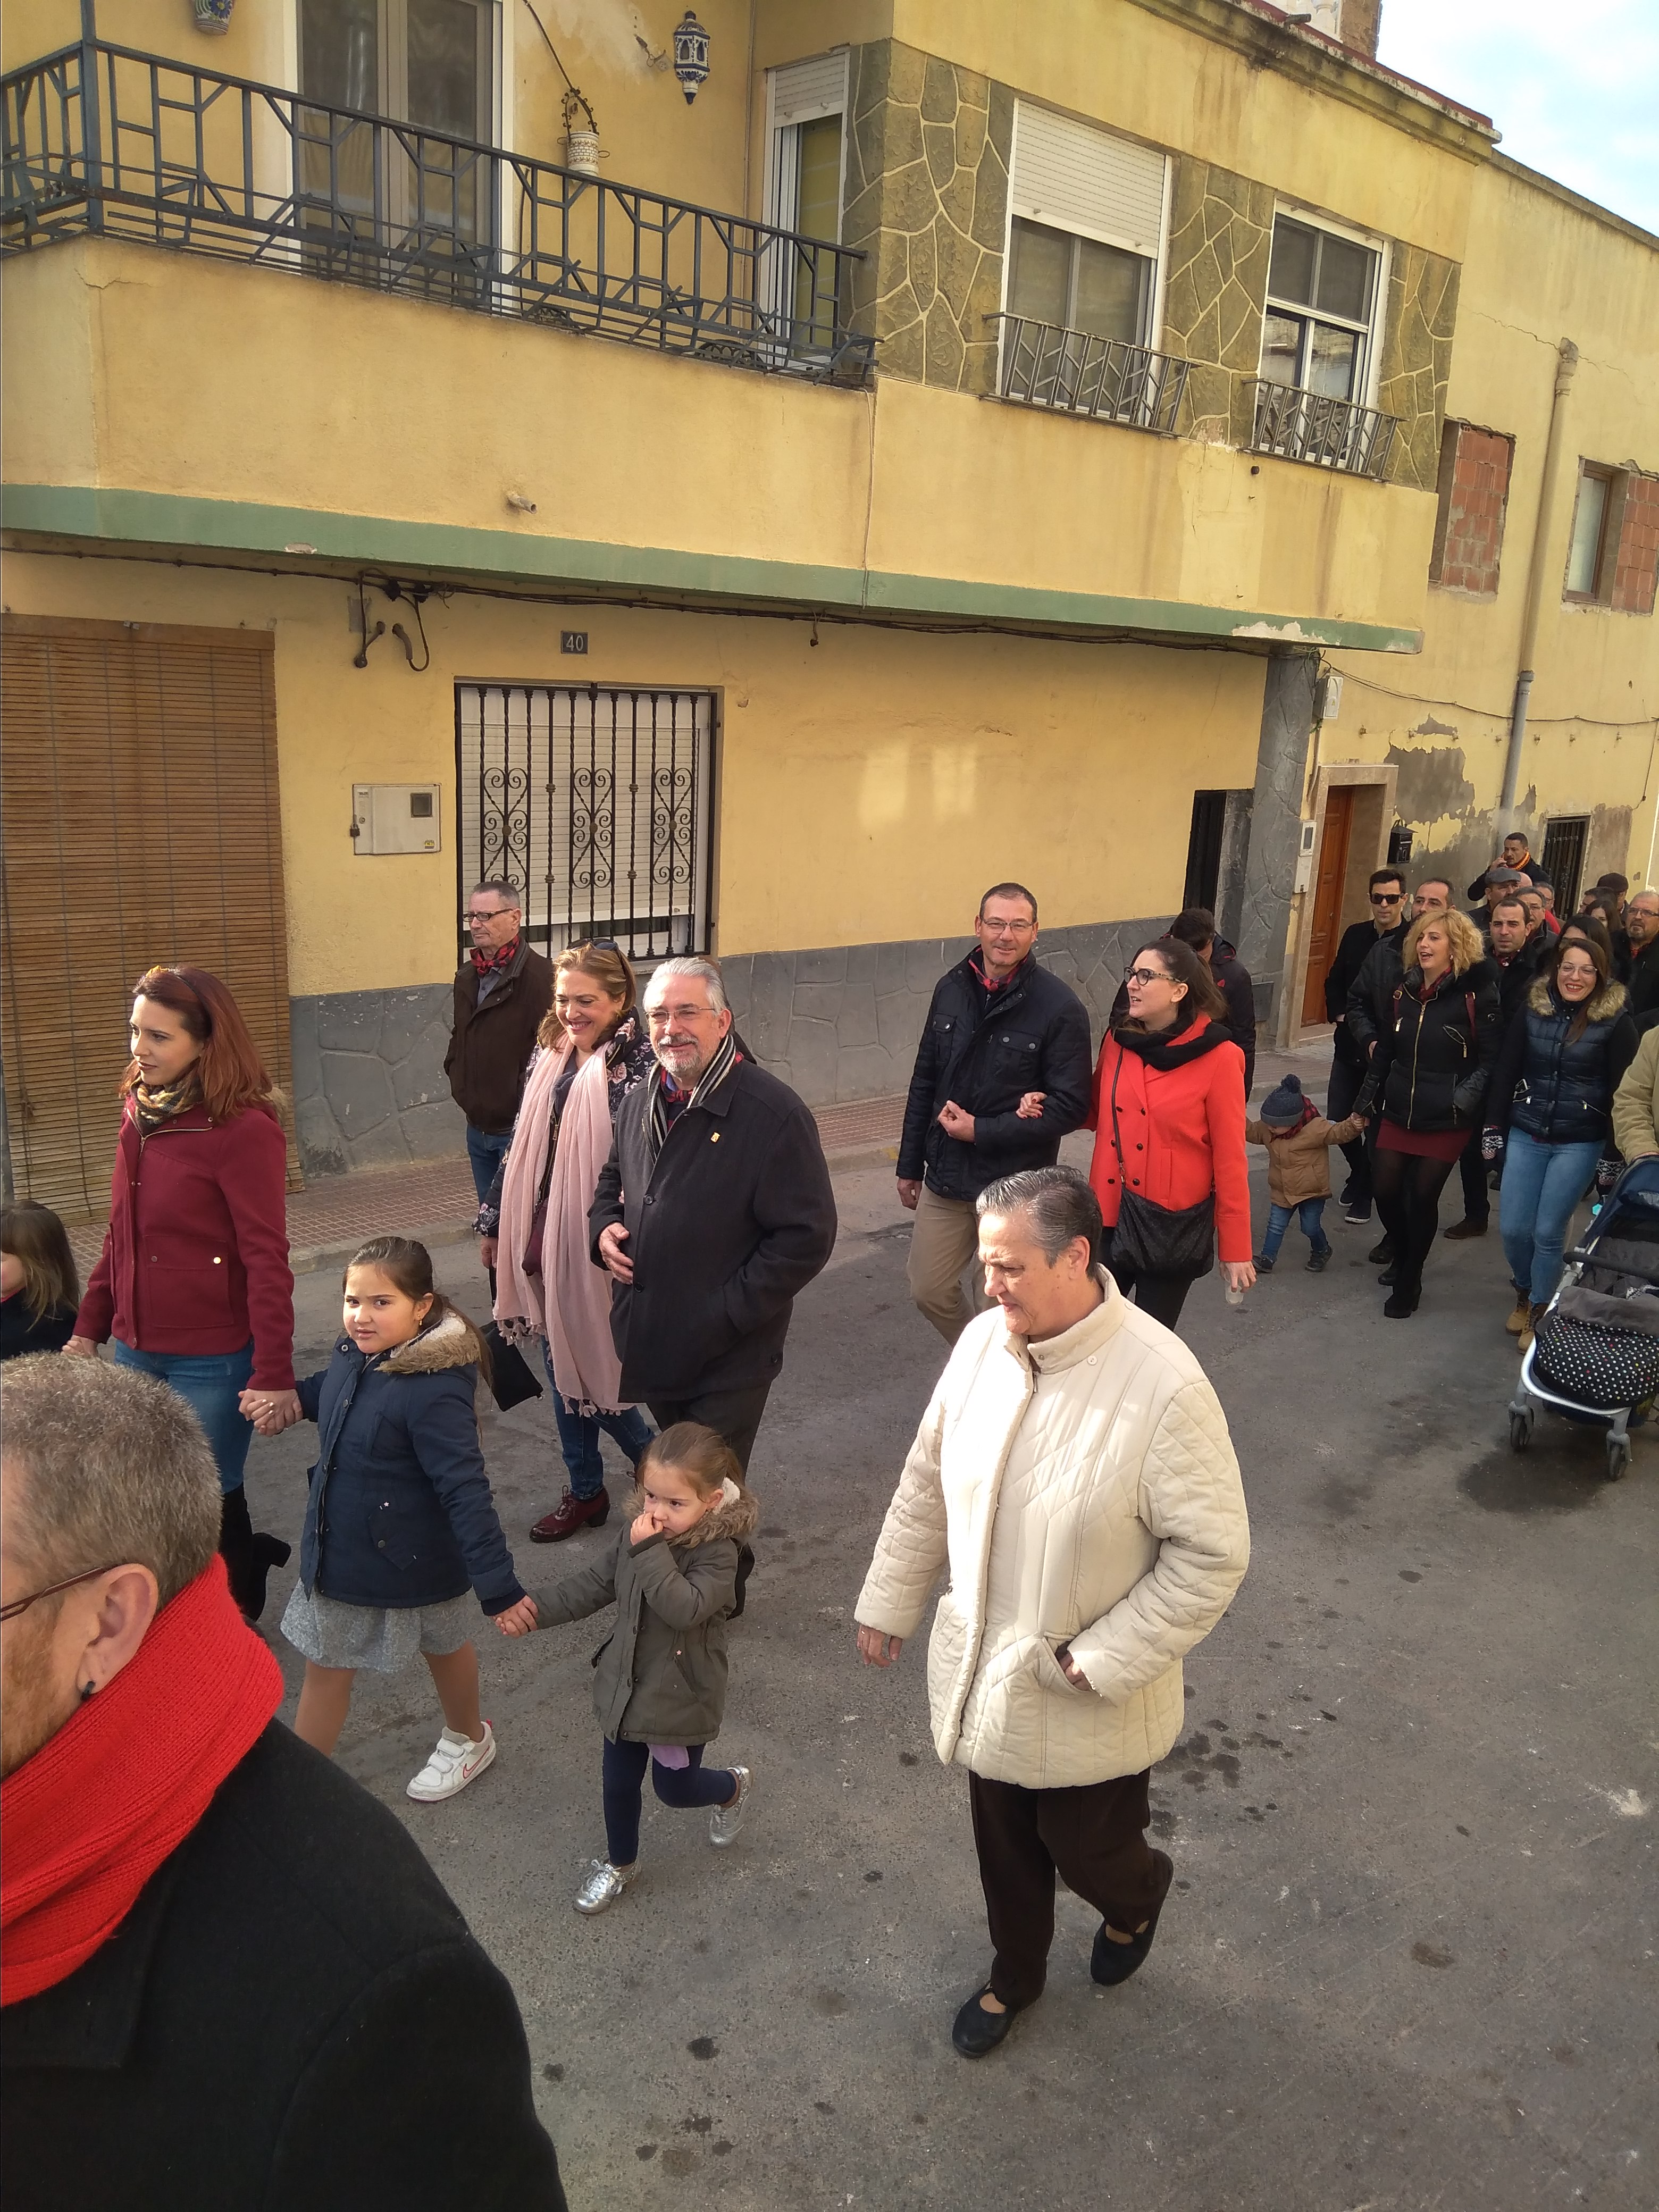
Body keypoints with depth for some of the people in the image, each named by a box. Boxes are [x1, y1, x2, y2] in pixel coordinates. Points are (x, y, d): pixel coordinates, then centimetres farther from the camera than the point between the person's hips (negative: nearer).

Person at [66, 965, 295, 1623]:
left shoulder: (245, 1128, -18)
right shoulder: (140, 1111, 4)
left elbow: (267, 1261, -19)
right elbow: (121, 1237, 12)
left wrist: (274, 1375, -19)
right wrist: (89, 1326, 13)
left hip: (211, 1362, -7)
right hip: (135, 1349, 7)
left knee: (209, 1506, 9)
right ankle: (247, 1556, 40)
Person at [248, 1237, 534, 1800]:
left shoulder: (433, 1393, -34)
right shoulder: (355, 1354, -10)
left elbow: (466, 1491, -34)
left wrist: (497, 1584, -33)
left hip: (415, 1559, -6)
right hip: (340, 1552, 6)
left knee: (442, 1645, 22)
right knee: (325, 1664, 18)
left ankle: (468, 1738, 50)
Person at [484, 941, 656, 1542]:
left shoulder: (636, 1064, -17)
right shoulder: (550, 1057, 6)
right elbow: (522, 1145, 13)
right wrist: (495, 1222, 18)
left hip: (597, 1245, -7)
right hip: (543, 1239, 7)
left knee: (594, 1368, 3)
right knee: (562, 1367, 16)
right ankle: (584, 1491, 31)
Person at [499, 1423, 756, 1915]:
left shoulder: (717, 1553, -27)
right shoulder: (638, 1534, -7)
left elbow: (684, 1608, -41)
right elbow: (596, 1585, 6)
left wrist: (650, 1550, -41)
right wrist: (537, 1611, -1)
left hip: (681, 1695, -6)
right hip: (626, 1685, 6)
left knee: (674, 1787, 13)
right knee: (618, 1782, 19)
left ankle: (733, 1787, 45)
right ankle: (619, 1863, 45)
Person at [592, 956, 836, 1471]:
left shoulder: (774, 1114, -18)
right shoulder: (640, 1102, 5)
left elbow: (806, 1236, -19)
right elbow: (612, 1180, 23)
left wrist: (728, 1313, -20)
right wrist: (603, 1228, 1)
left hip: (728, 1359, -7)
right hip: (649, 1345, 7)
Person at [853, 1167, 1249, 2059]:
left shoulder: (1163, 1386, -28)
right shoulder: (982, 1342, -11)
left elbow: (1212, 1554, -20)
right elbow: (926, 1484, 3)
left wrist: (1104, 1659, -19)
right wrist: (888, 1602, 10)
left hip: (1090, 1704, -4)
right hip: (982, 1672, 5)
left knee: (1086, 1851, 17)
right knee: (1005, 1847, 24)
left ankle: (1139, 1896, 54)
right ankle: (1015, 1973, 53)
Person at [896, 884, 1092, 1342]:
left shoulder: (1059, 1006, -13)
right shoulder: (951, 988, 2)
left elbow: (1070, 1107, -14)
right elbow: (924, 1081, 9)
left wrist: (981, 1131, -17)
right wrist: (910, 1165, 12)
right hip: (945, 1178, 5)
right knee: (928, 1290, 14)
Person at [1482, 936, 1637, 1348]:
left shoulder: (1615, 1020, -8)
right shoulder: (1532, 1011, 0)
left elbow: (1622, 1090, -5)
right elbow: (1505, 1073, 6)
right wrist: (1493, 1128, 4)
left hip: (1579, 1143, -3)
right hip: (1526, 1136, 3)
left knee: (1548, 1233, -1)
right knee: (1514, 1229, 4)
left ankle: (1538, 1311, 22)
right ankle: (1524, 1293, 32)